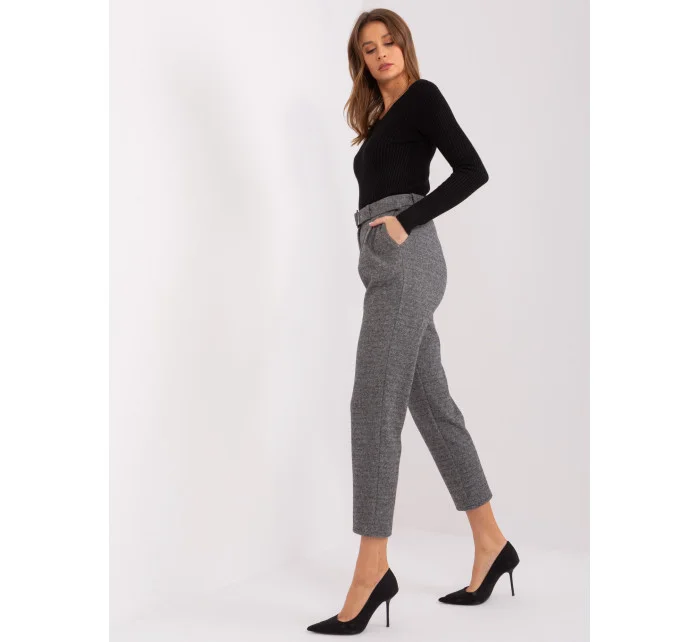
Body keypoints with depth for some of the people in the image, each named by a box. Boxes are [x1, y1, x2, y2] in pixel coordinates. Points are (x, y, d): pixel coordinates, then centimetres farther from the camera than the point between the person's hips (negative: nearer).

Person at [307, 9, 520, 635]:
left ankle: (373, 568, -8)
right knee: (432, 405, 9)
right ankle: (491, 543, 17)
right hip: (390, 265, 9)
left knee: (374, 409, -12)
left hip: (405, 261, -9)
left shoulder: (422, 95, 1)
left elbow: (473, 171, -11)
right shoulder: (380, 118, 25)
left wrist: (406, 221, -14)